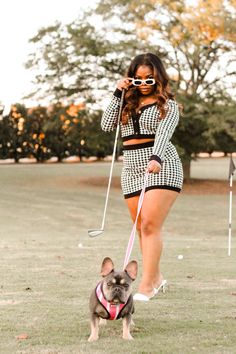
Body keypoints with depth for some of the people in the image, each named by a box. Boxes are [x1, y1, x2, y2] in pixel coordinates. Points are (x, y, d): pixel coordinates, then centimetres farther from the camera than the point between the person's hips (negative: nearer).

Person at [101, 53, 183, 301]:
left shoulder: (168, 105, -1)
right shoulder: (128, 103, 14)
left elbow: (163, 134, -17)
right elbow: (106, 125, 3)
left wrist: (156, 158, -35)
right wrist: (118, 94, -1)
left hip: (161, 168, -6)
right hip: (132, 170, 6)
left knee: (150, 225, -15)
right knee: (142, 229, 8)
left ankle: (147, 285, -18)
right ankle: (156, 277, 22)